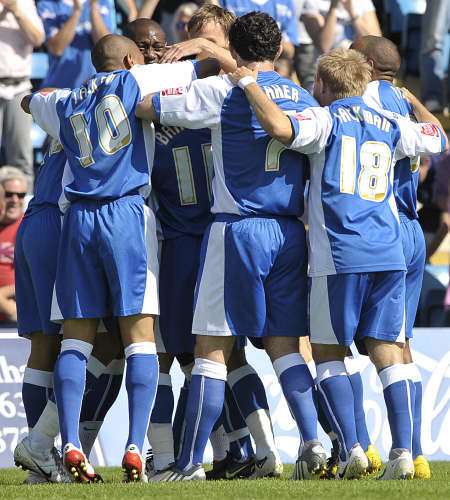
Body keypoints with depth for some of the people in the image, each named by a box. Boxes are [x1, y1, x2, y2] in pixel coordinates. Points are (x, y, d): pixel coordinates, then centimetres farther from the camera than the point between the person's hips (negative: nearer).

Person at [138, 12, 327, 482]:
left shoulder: (222, 90, -6)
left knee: (212, 348, -3)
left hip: (238, 228, -5)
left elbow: (146, 107, -3)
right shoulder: (304, 98, 11)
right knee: (284, 345, 11)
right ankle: (313, 443, -2)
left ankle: (190, 462, -3)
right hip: (290, 232, 5)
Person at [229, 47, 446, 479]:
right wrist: (406, 96, 46)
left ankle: (352, 449, -5)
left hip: (339, 256, -4)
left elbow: (280, 127, -21)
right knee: (387, 352, 5)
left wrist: (248, 83, -8)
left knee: (328, 352, 6)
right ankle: (403, 452, -5)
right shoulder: (391, 126, 15)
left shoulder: (324, 120, -1)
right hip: (389, 253, 4)